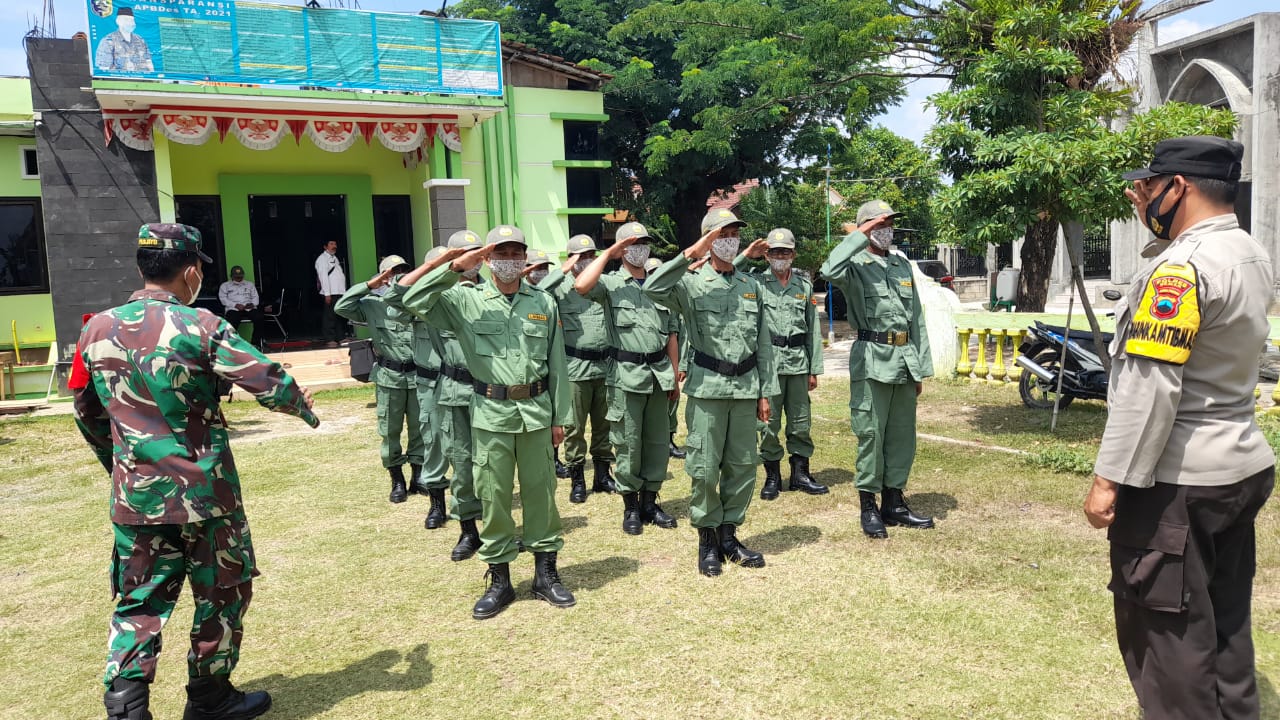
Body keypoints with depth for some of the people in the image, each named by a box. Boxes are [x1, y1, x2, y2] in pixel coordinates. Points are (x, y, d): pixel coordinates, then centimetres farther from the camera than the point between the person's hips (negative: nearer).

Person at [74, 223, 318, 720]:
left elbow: (87, 414, 13)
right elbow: (270, 382, -15)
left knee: (140, 601, 15)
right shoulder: (200, 327, -14)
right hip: (204, 492, -4)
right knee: (222, 592, 14)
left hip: (134, 494, 5)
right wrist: (302, 406, 6)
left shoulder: (97, 330, 2)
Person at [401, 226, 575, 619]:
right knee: (493, 497, 5)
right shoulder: (467, 302, 2)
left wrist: (560, 416, 5)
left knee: (541, 491, 9)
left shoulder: (544, 303, 6)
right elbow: (414, 301, -9)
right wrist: (454, 266, -14)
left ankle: (546, 574, 23)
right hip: (491, 414, -1)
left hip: (536, 411, 1)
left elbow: (557, 364, 7)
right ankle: (499, 581, 19)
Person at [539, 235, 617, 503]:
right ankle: (577, 479, 16)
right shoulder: (562, 287, -3)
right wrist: (563, 270, -17)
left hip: (605, 365, 4)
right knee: (575, 427, 4)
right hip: (576, 367, -3)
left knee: (604, 423, 13)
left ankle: (602, 475, 26)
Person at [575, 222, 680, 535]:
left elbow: (671, 334, 15)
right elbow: (581, 286, -24)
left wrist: (675, 376, 11)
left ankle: (650, 502, 23)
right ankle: (631, 506, 14)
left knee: (657, 441, 10)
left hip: (659, 374, 5)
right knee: (628, 444, 2)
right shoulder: (611, 283, -1)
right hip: (627, 376, -4)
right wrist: (608, 253, -14)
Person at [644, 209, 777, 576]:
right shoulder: (692, 284, -2)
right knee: (705, 468, 0)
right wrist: (690, 254, -22)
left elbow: (763, 343, 13)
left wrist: (766, 391, 9)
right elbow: (653, 289, -23)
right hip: (707, 387, -4)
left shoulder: (752, 286, 12)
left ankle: (728, 534, 23)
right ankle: (707, 538, 16)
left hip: (746, 388, 4)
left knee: (743, 466, 9)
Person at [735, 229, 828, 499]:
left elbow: (813, 330, 11)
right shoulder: (756, 282, 2)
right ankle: (772, 476, 14)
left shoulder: (805, 286, 11)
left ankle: (800, 473, 20)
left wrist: (814, 369, 8)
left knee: (800, 421, 8)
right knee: (769, 421, 2)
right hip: (768, 361, -3)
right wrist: (745, 256, -15)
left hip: (798, 361, 3)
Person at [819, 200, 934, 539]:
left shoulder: (903, 265, 15)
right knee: (871, 435, -1)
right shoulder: (856, 266, -4)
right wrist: (859, 236, -20)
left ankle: (894, 503, 22)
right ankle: (869, 507, 10)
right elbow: (829, 271, -31)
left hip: (905, 359, 6)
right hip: (873, 360, -6)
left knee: (902, 435, 11)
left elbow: (916, 318, 16)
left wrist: (921, 367, 13)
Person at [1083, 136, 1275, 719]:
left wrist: (1111, 478, -21)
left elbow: (1148, 389, -25)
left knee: (1165, 635, 1)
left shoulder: (1181, 267, -20)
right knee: (1224, 626, 20)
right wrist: (1156, 221, 21)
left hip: (1176, 483, -10)